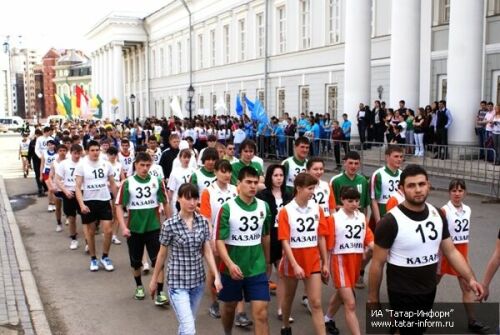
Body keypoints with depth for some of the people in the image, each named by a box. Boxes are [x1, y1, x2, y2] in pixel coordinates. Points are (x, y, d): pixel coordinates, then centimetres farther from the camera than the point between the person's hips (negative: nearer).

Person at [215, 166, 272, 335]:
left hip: (257, 269, 2)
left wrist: (266, 261, 20)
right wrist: (230, 264, -28)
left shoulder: (264, 207, -1)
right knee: (229, 307, 19)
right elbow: (219, 240, -15)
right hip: (232, 269, -2)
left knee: (261, 312, -5)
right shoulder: (227, 208, -13)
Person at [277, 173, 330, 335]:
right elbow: (284, 241, -14)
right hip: (292, 262, -2)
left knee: (316, 303, -1)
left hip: (313, 261, 2)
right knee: (289, 298, 19)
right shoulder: (286, 211, -13)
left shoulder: (317, 209, -2)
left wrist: (325, 263, 3)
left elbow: (321, 237, 3)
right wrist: (295, 265, -20)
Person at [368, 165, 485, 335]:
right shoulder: (391, 222, -20)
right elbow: (377, 263, -13)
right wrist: (373, 298, -8)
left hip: (429, 291, 6)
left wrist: (470, 279, -8)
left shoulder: (438, 215, -2)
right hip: (403, 294, -6)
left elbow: (451, 251, 4)